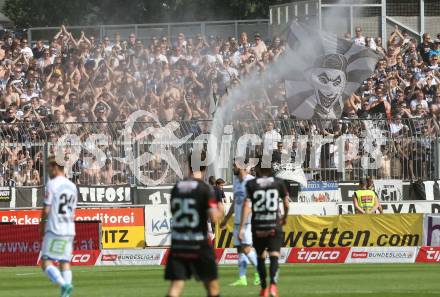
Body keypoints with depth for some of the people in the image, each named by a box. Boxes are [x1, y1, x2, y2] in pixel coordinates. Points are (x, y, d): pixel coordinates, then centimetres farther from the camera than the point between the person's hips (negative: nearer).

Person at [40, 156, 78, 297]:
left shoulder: (53, 184, -8)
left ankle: (64, 285, -27)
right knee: (65, 263, 7)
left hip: (54, 229, -7)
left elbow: (46, 210, -9)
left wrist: (42, 226, 5)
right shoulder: (72, 186, 13)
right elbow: (72, 212, 15)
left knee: (46, 263, -7)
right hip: (69, 230, 7)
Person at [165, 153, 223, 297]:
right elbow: (214, 217, -15)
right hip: (199, 245, -4)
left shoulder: (176, 188, 7)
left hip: (177, 244, 4)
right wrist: (219, 213, 7)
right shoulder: (205, 189, -9)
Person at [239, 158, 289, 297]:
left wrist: (242, 227, -8)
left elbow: (247, 205, -8)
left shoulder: (251, 184, -1)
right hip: (274, 225, -1)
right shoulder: (279, 183, 2)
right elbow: (286, 203, 9)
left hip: (257, 226, 1)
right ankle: (273, 285, -28)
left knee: (260, 257, 17)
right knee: (274, 256, -7)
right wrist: (285, 217, 30)